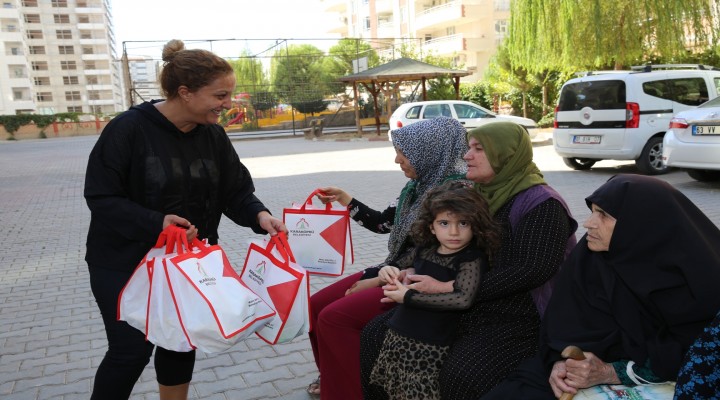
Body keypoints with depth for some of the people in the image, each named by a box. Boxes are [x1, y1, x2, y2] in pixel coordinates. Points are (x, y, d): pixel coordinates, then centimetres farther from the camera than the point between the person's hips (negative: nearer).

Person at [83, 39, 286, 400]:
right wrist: (156, 222, -33)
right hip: (125, 264, -5)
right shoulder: (129, 129, -19)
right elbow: (101, 197, -19)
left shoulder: (213, 135, -2)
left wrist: (259, 214, -22)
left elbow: (235, 191, -1)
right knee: (132, 351, 0)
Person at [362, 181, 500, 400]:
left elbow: (464, 299, -28)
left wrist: (408, 296, -24)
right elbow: (399, 265, 25)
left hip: (430, 346, -6)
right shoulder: (425, 249, 5)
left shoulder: (472, 259, -12)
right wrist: (389, 271, 1)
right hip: (397, 335, 6)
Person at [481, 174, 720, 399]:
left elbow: (687, 360, -14)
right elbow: (564, 319, -4)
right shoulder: (589, 254, -7)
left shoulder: (693, 280, -16)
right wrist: (560, 362, -22)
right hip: (593, 360, 4)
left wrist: (609, 373, -24)